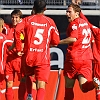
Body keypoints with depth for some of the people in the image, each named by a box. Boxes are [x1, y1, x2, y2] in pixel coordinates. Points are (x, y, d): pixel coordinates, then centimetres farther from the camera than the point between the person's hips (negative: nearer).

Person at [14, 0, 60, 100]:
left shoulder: (27, 20, 5)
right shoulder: (50, 21, 5)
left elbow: (17, 30, -14)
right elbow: (56, 41, 5)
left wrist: (18, 49, -7)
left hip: (28, 56, 2)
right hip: (43, 58, -1)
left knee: (32, 81, 24)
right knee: (41, 84, -6)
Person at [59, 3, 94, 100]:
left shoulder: (74, 23, -5)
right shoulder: (85, 23, 19)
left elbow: (73, 38, -19)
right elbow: (91, 40, 27)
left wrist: (57, 42, -12)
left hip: (74, 58, -7)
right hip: (87, 58, 7)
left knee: (68, 86, 8)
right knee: (84, 87, -6)